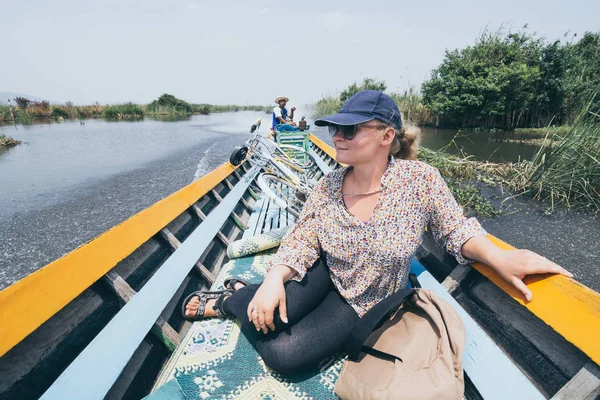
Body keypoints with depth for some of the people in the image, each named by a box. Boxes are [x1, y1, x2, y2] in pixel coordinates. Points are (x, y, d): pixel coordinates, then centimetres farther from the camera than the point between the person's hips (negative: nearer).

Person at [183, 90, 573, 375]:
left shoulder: (421, 180, -19)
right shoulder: (329, 185, -12)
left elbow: (456, 230, -9)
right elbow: (301, 240, -11)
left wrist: (497, 256, -29)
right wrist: (275, 280, -27)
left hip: (363, 303, -1)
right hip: (324, 274, 2)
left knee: (284, 353, -17)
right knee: (267, 317, -26)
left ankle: (234, 299, 11)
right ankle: (232, 299, 11)